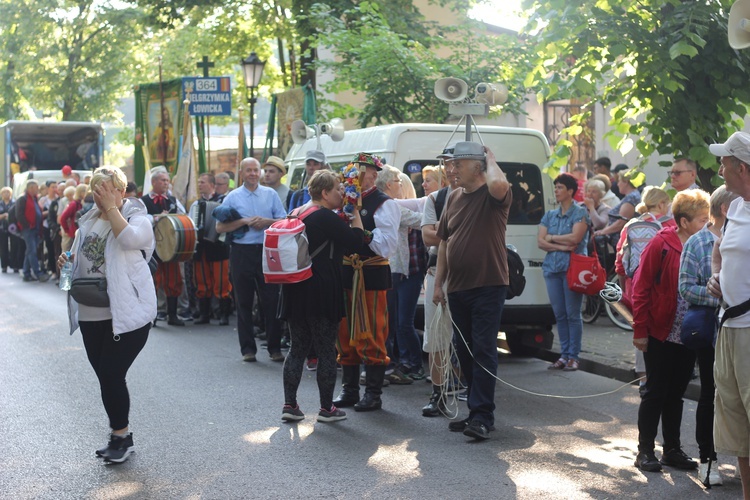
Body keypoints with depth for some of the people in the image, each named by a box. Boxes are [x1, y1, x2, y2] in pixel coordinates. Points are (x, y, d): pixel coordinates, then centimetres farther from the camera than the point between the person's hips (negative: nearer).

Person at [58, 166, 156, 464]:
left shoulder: (138, 218, -5)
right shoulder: (89, 221, 14)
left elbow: (129, 239, -27)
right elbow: (80, 257, 25)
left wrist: (111, 207, -20)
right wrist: (67, 260, 4)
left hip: (127, 313, -7)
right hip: (91, 313, 7)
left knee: (111, 375, -9)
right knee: (105, 377, 10)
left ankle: (120, 434, 9)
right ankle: (120, 436, 23)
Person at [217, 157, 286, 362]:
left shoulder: (270, 194, 9)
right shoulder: (232, 197, 5)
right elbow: (220, 227, -1)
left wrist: (266, 221, -12)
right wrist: (245, 221, -11)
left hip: (267, 251, 0)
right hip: (242, 252, 0)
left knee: (272, 300, -1)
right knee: (243, 302, 4)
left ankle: (275, 347, 7)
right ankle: (248, 349, 11)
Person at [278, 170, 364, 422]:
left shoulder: (296, 214, 10)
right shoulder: (326, 218, -16)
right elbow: (356, 239, -13)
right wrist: (355, 211, -3)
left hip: (295, 290, 8)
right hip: (322, 293, -8)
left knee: (297, 347, 12)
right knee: (326, 350, 3)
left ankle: (289, 404, 9)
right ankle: (326, 408, 9)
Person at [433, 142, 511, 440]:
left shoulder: (492, 196, -8)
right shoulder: (454, 198, 13)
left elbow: (499, 185, -35)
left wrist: (490, 159, -14)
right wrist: (439, 283, 14)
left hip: (488, 286, -8)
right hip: (457, 288, 8)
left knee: (483, 351, -8)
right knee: (464, 351, 12)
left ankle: (482, 417, -7)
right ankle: (477, 411, 22)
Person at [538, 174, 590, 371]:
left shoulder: (580, 213, 0)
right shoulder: (550, 215, 16)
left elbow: (575, 237, -14)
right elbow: (540, 242, 5)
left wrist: (552, 238, -2)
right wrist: (562, 246, -10)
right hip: (552, 267, 5)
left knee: (573, 314, -4)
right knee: (559, 314, 6)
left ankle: (573, 356, 1)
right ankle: (564, 355, 12)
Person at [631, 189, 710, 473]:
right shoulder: (661, 244, -11)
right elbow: (641, 289, -10)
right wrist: (640, 331, -11)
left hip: (688, 337, 4)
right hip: (660, 335, -4)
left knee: (676, 394, 13)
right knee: (655, 393, 3)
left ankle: (672, 450, 23)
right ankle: (645, 451, 13)